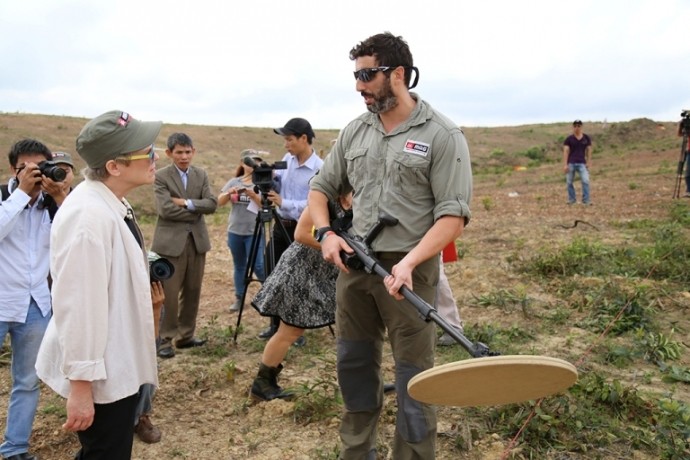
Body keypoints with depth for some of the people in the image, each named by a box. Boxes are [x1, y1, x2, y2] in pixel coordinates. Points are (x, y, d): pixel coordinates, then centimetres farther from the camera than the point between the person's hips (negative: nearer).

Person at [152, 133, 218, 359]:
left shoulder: (201, 175, 10)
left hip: (197, 240, 5)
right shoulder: (161, 176, -4)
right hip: (171, 241, -5)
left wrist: (187, 202, -14)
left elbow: (212, 204, -1)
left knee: (192, 291, 12)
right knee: (169, 294, -3)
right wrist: (196, 212, -10)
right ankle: (164, 339, 9)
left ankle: (186, 335, 24)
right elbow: (165, 209, -17)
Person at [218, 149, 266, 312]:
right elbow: (219, 202, -3)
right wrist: (229, 193, -22)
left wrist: (253, 195, -29)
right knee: (239, 266, 12)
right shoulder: (233, 182, 6)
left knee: (258, 266, -8)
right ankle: (239, 298, 23)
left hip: (255, 232, -4)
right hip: (235, 232, 4)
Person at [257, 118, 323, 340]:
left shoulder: (319, 169, -17)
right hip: (280, 226, 7)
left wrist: (283, 202, -25)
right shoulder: (287, 159, 5)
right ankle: (276, 323, 27)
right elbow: (277, 185, 12)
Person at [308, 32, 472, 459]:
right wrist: (326, 233, -1)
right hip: (353, 265, 6)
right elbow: (321, 188, 18)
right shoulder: (355, 131, 10)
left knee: (415, 381, 3)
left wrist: (409, 262, -25)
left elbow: (453, 215, -13)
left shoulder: (443, 135, -7)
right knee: (354, 368, 17)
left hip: (409, 270, -6)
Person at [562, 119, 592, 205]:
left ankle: (586, 200, -5)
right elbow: (566, 151, -3)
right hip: (570, 163, 0)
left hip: (582, 163, 0)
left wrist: (589, 162, 2)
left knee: (586, 181, -11)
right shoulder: (569, 139, 1)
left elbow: (589, 150, 9)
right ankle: (572, 199, 18)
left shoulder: (586, 138, 7)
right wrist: (565, 164, -10)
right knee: (569, 182, 4)